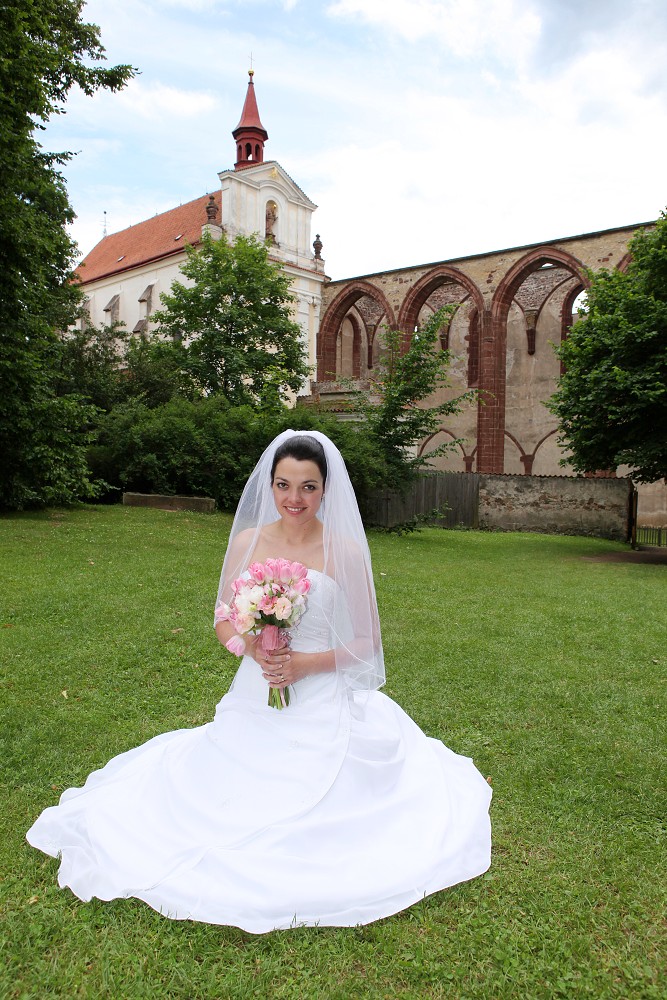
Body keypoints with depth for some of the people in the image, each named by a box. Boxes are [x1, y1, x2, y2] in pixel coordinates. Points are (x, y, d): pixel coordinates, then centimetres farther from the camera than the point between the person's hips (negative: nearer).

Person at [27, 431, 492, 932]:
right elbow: (224, 620, 9)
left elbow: (368, 641, -2)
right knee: (220, 791, -2)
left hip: (326, 705, -3)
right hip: (254, 703, 3)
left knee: (318, 808, -11)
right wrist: (254, 647, -12)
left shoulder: (346, 551, -8)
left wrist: (308, 663, -15)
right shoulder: (248, 542, 1)